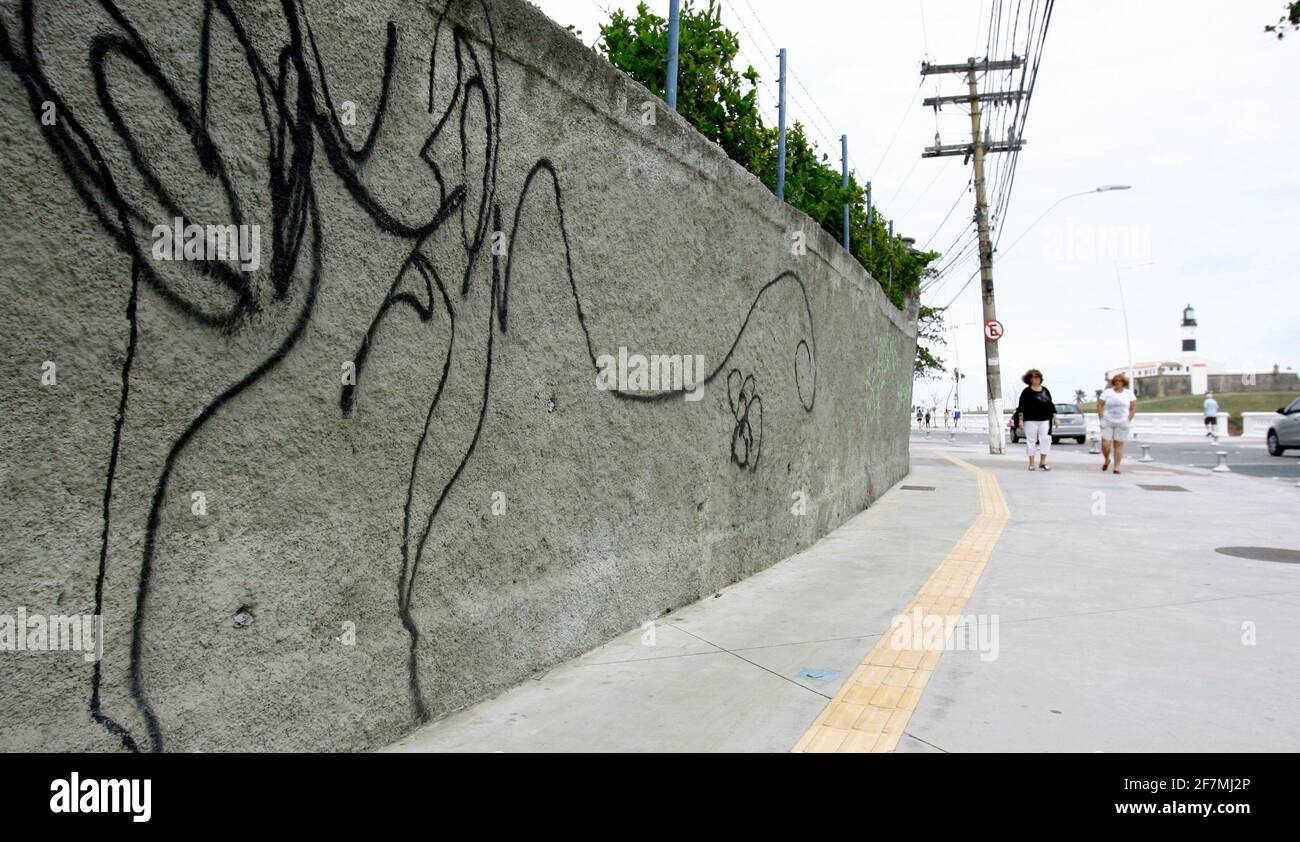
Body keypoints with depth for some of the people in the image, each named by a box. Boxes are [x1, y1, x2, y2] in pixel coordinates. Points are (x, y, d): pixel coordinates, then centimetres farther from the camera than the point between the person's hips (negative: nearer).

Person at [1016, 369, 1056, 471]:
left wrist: (1054, 417, 13)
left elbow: (1051, 405, 16)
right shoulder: (1027, 392, -2)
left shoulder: (1045, 390, 11)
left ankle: (1042, 462, 6)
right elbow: (1021, 407, -5)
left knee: (1046, 439, -3)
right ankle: (1031, 463, 9)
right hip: (1031, 420, -4)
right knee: (1031, 441, 1)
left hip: (1044, 420, 4)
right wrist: (1021, 420, -11)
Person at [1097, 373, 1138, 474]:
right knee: (1105, 444, -7)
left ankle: (1117, 466, 3)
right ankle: (1107, 460, 21)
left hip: (1122, 423, 0)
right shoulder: (1107, 392, 3)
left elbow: (1134, 407, 6)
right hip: (1107, 422, 0)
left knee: (1119, 445, -1)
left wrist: (1129, 419, -3)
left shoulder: (1129, 393, 6)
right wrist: (1101, 419, -5)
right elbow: (1099, 405, 2)